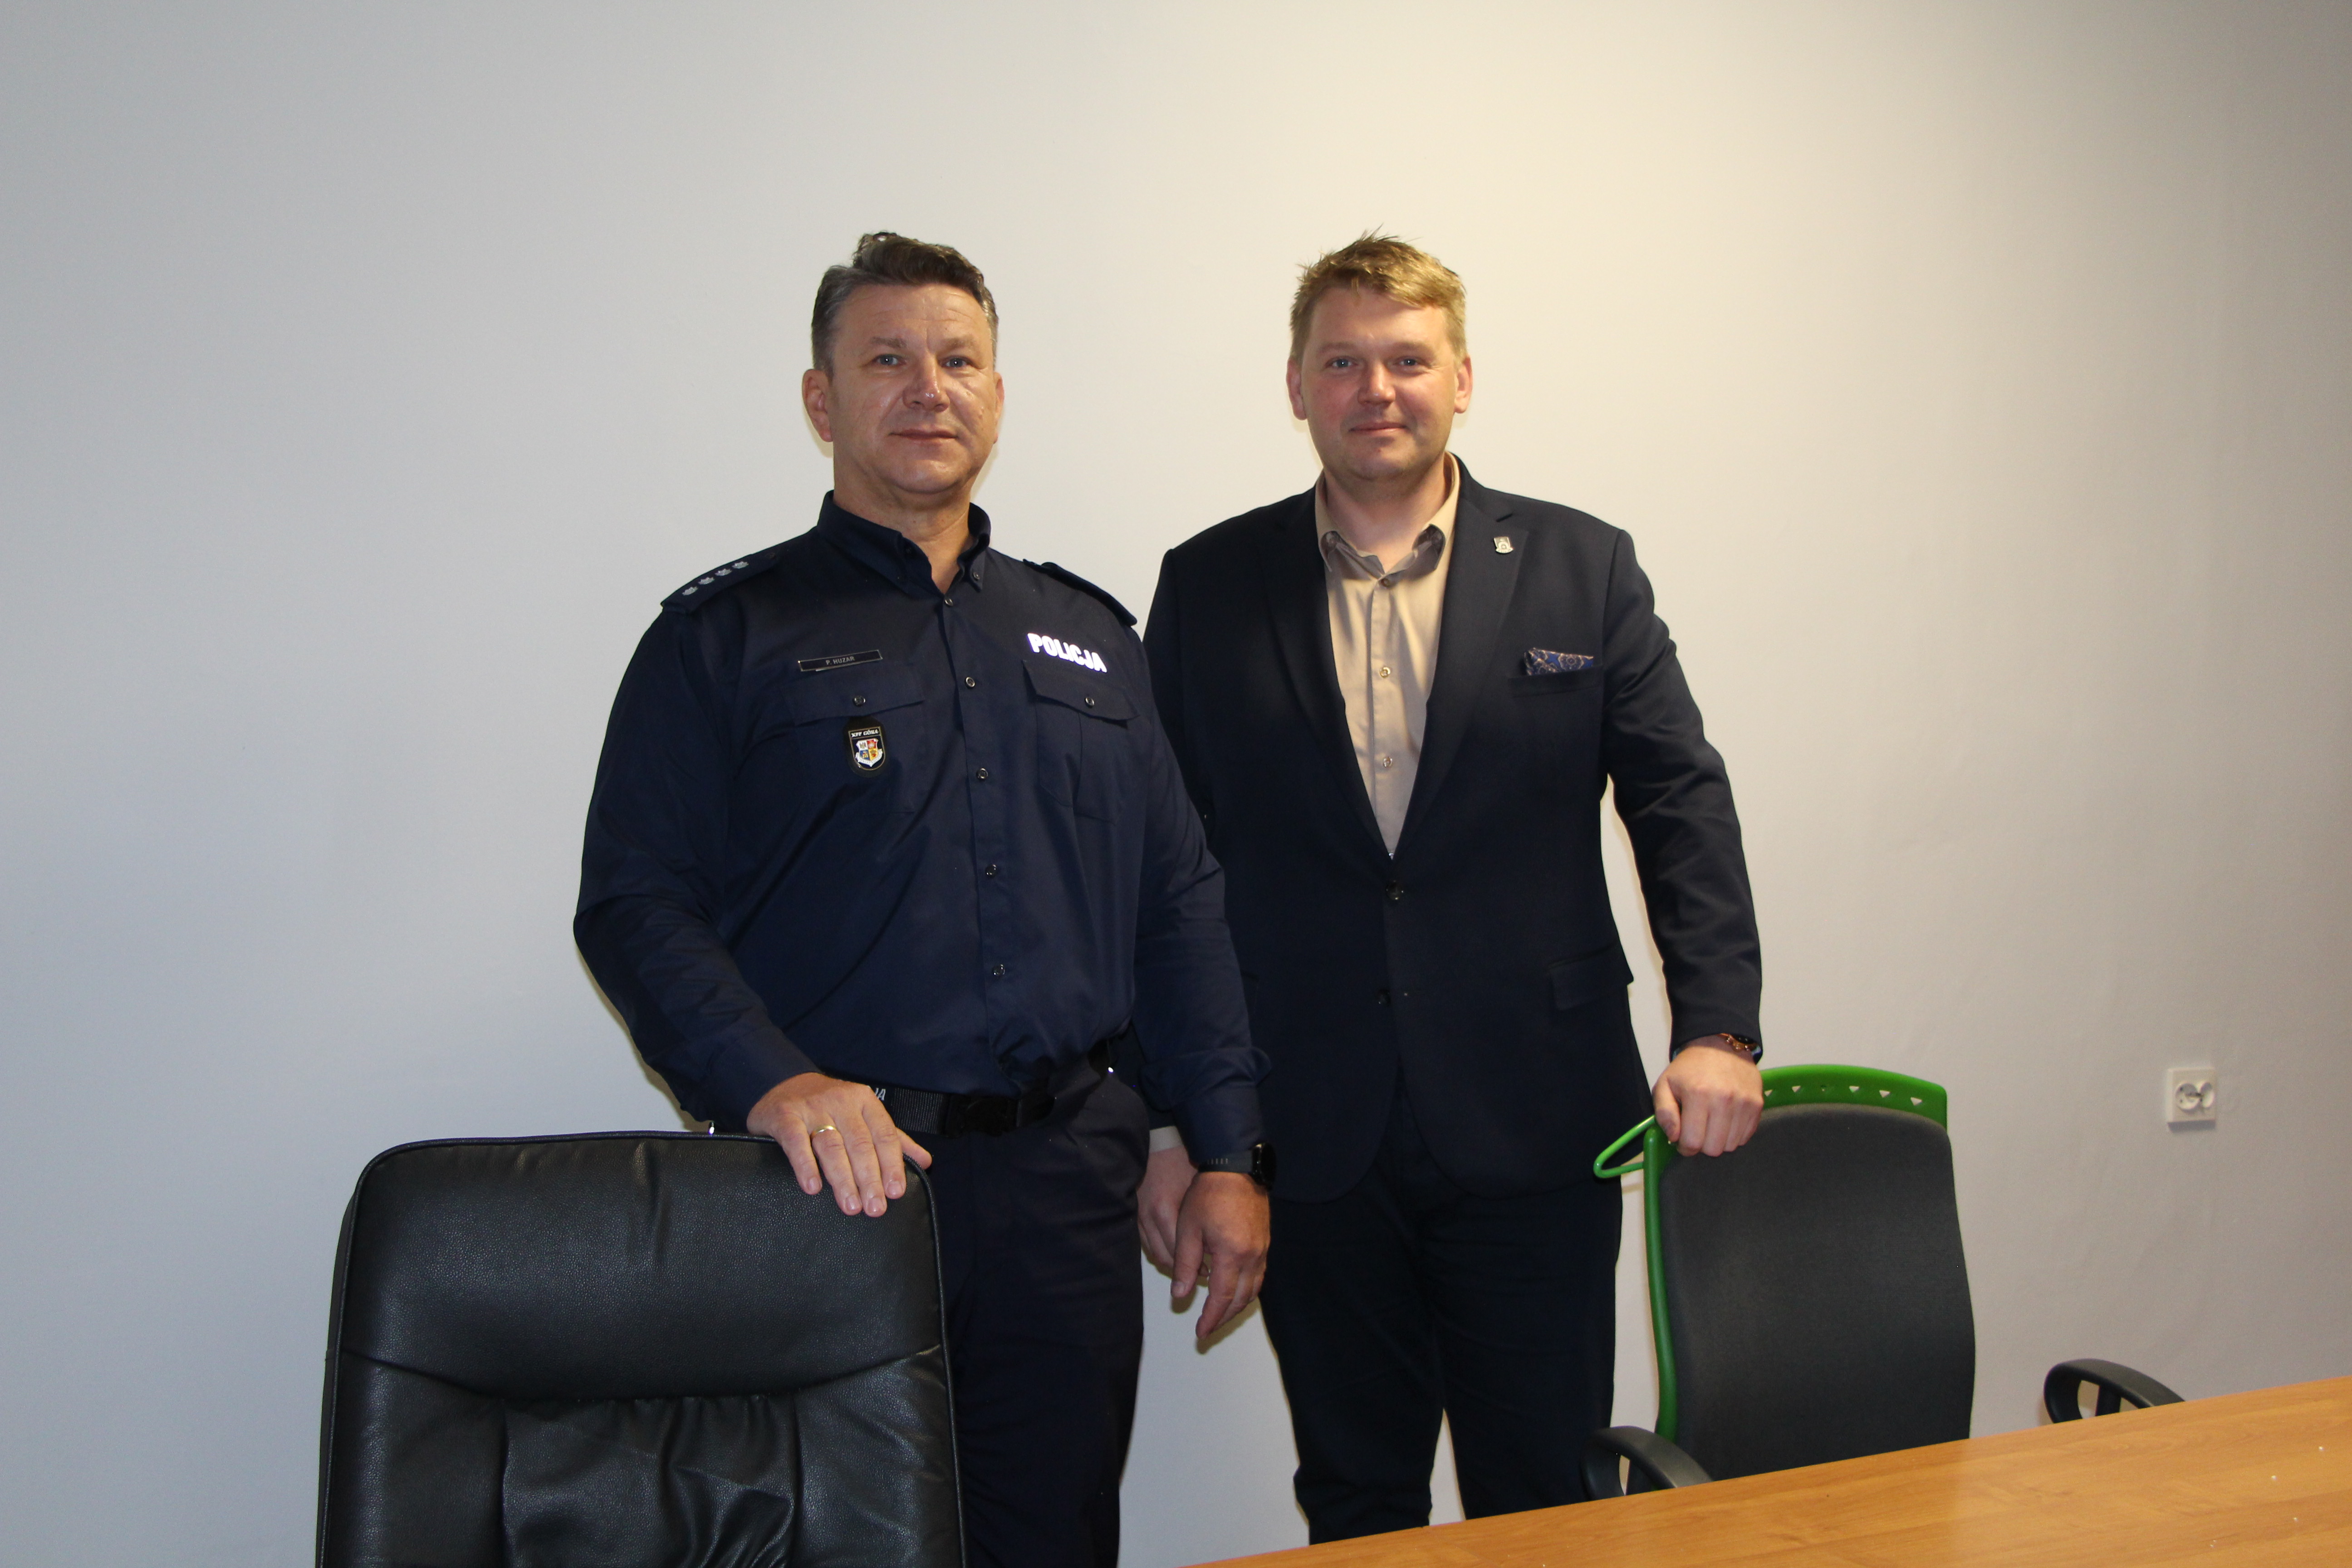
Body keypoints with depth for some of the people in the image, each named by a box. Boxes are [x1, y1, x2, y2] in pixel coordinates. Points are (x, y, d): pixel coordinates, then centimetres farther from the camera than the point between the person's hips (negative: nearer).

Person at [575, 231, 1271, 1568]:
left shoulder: (1089, 632, 15)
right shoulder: (727, 634, 3)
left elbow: (1180, 904, 13)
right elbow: (634, 906, -6)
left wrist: (1230, 1155, 7)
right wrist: (772, 1083, -22)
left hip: (1068, 1186, 4)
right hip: (841, 1182, -3)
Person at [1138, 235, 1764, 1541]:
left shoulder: (1583, 570, 4)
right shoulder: (1208, 589, 4)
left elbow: (1683, 806, 2)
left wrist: (1717, 1029, -11)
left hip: (1535, 1135, 0)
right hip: (1317, 1144, 1)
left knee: (1545, 1506, 8)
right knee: (1355, 1511, 13)